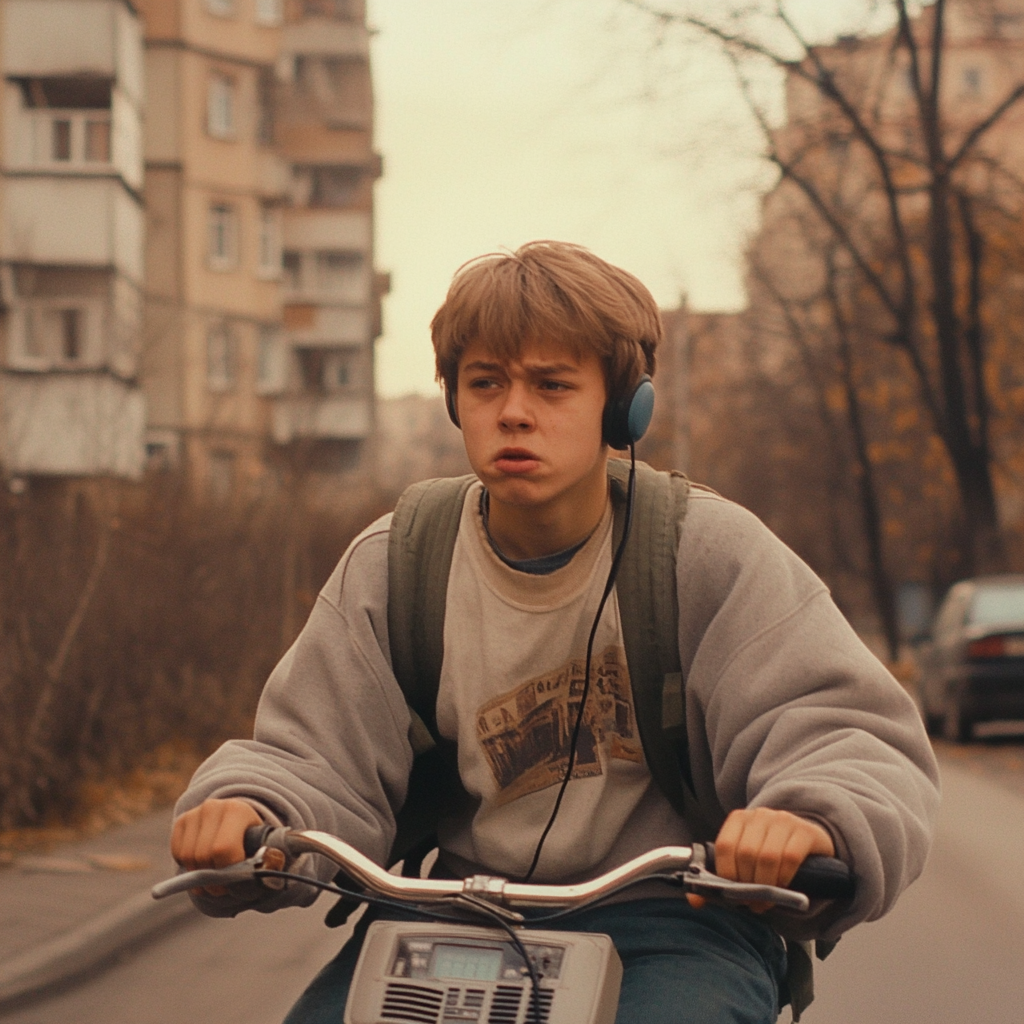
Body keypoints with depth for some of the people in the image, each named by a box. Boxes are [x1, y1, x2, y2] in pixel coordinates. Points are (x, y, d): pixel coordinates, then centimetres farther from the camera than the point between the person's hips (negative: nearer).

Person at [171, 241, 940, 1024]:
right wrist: (250, 810, -22)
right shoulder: (390, 570, 3)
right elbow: (314, 760, 3)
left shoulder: (710, 554, -5)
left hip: (670, 922, -2)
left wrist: (811, 821, -34)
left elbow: (852, 734, -10)